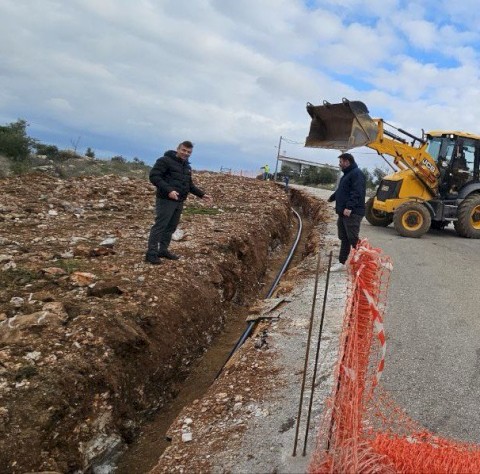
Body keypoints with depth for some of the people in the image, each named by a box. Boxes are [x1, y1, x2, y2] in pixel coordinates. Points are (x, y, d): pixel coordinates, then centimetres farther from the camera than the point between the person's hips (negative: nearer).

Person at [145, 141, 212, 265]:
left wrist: (202, 194, 14)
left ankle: (163, 250, 22)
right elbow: (154, 176, -17)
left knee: (171, 227, 12)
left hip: (179, 202, 8)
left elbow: (189, 184, 26)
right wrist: (168, 190, -26)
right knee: (159, 226, -7)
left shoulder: (187, 167, 18)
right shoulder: (165, 161, -9)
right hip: (166, 200, -8)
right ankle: (151, 253, -2)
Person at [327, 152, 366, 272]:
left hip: (352, 213, -10)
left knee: (353, 239, -12)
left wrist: (349, 207, -31)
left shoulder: (356, 174, -12)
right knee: (344, 238, 13)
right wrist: (332, 198, 49)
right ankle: (342, 263, 20)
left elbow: (357, 193, -24)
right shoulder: (347, 174, 20)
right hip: (344, 212, 10)